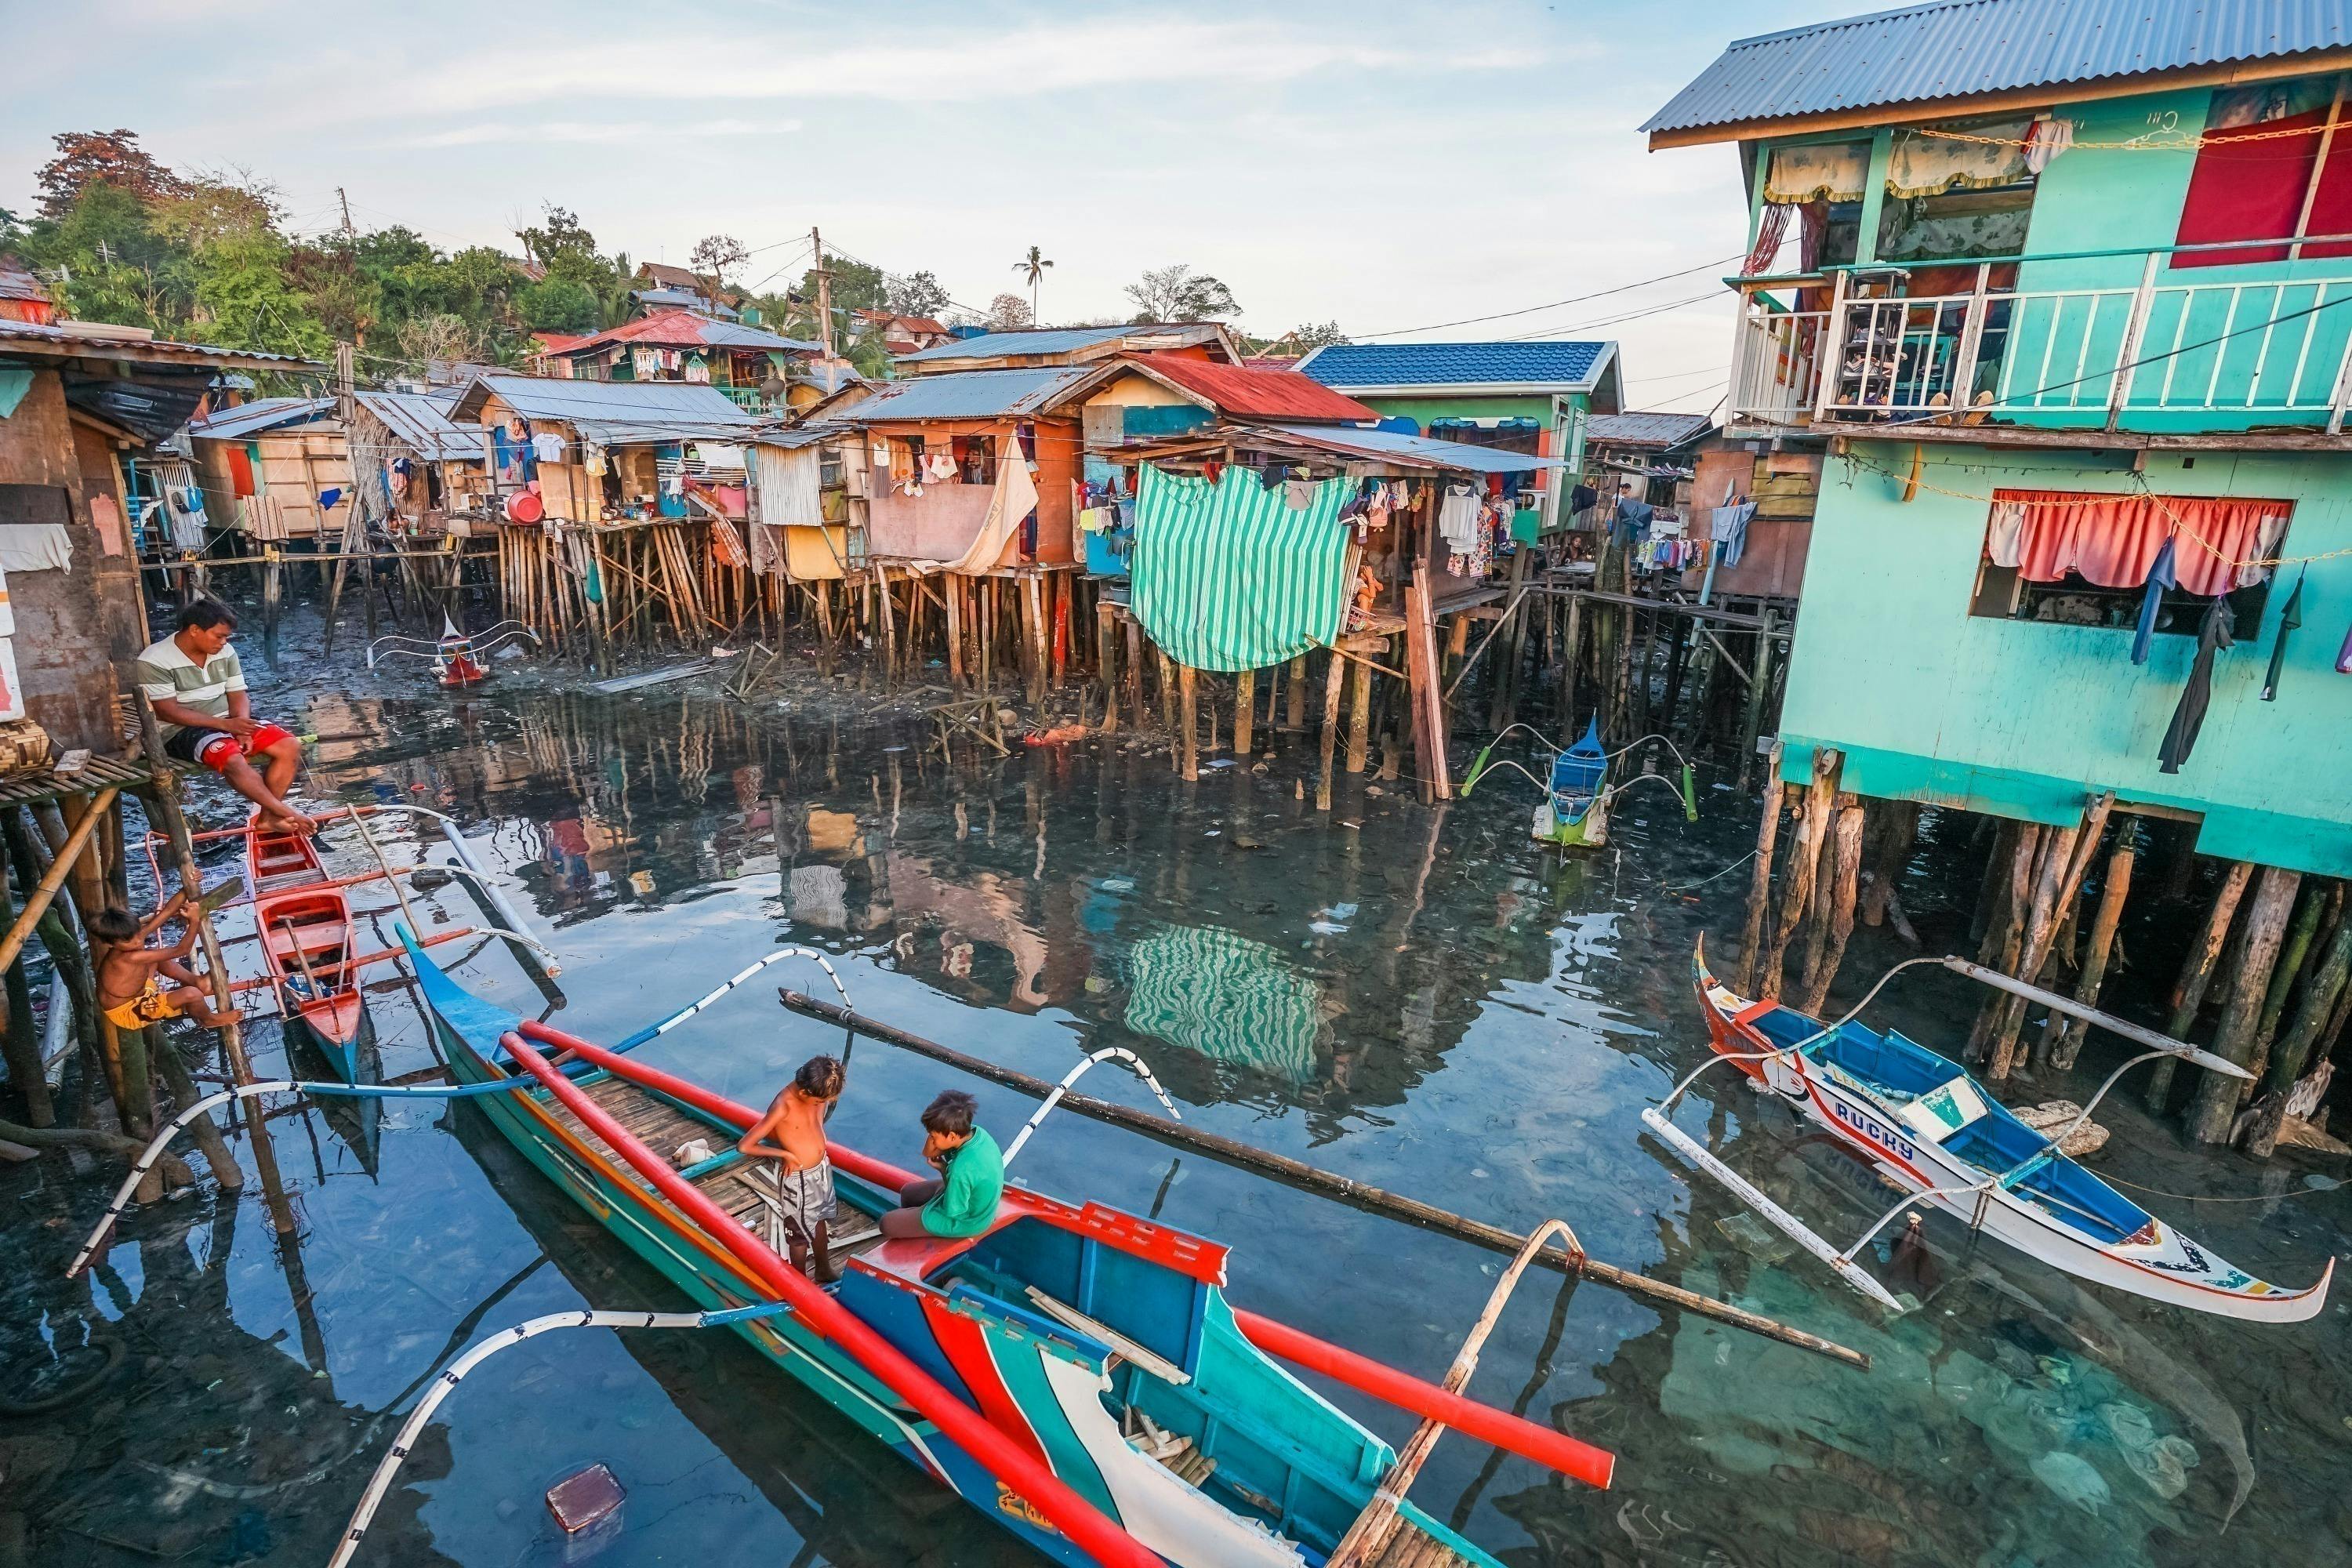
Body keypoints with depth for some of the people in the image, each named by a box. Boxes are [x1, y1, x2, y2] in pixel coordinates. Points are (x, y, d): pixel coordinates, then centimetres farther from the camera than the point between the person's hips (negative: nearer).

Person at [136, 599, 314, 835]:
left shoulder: (225, 652, 4)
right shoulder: (154, 661, -13)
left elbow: (238, 695, 5)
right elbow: (168, 712, -17)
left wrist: (242, 729, -15)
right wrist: (226, 724, -24)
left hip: (228, 722, 6)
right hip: (182, 730, -6)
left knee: (290, 747, -16)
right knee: (233, 760, -37)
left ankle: (269, 816, -16)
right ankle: (284, 812, -29)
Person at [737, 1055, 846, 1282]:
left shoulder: (818, 1093, -14)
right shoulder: (783, 1107, -32)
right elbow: (745, 1146, -29)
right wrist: (785, 1154, -21)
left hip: (822, 1169, 6)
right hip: (798, 1178, -6)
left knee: (821, 1220, 27)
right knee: (800, 1233, 15)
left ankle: (823, 1270, 50)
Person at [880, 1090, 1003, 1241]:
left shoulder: (961, 1170, -41)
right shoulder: (977, 1133, -17)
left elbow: (951, 1211, -24)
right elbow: (928, 1153, -8)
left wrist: (943, 1169, -19)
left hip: (964, 1221, -8)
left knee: (887, 1223, 3)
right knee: (908, 1192, 25)